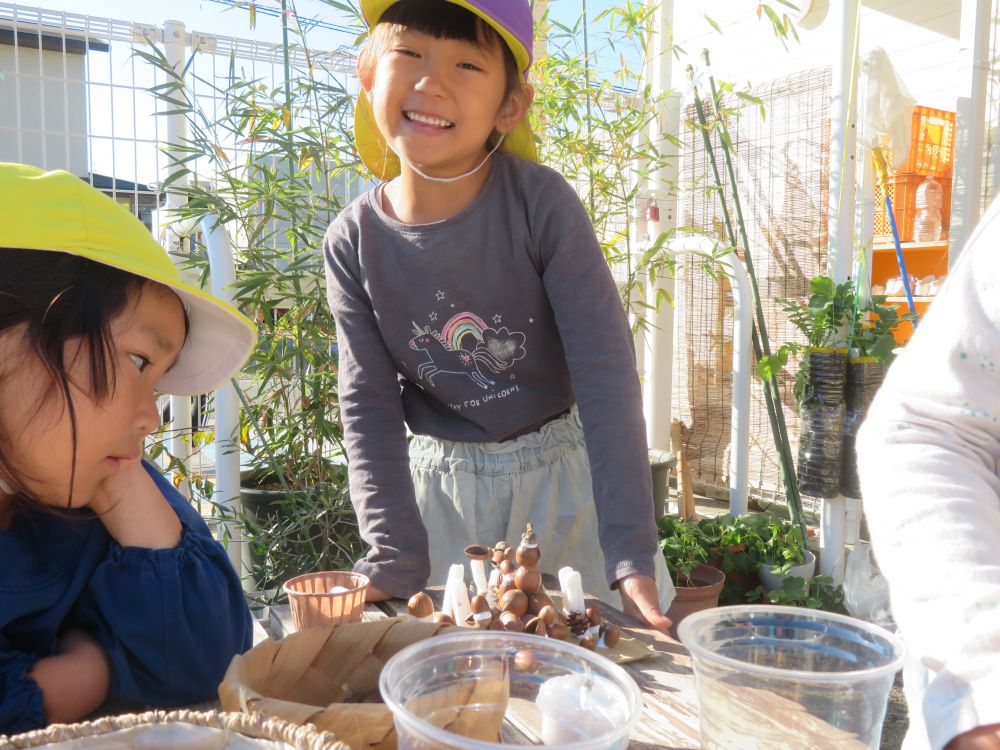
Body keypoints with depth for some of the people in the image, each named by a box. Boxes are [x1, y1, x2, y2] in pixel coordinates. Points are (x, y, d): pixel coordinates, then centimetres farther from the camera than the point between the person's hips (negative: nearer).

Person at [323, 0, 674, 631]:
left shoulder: (541, 201, -19)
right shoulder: (354, 243, -11)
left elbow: (607, 378, -21)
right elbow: (369, 409, -9)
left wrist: (634, 556, -24)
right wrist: (396, 566, -15)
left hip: (567, 470, -1)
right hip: (441, 489, 2)